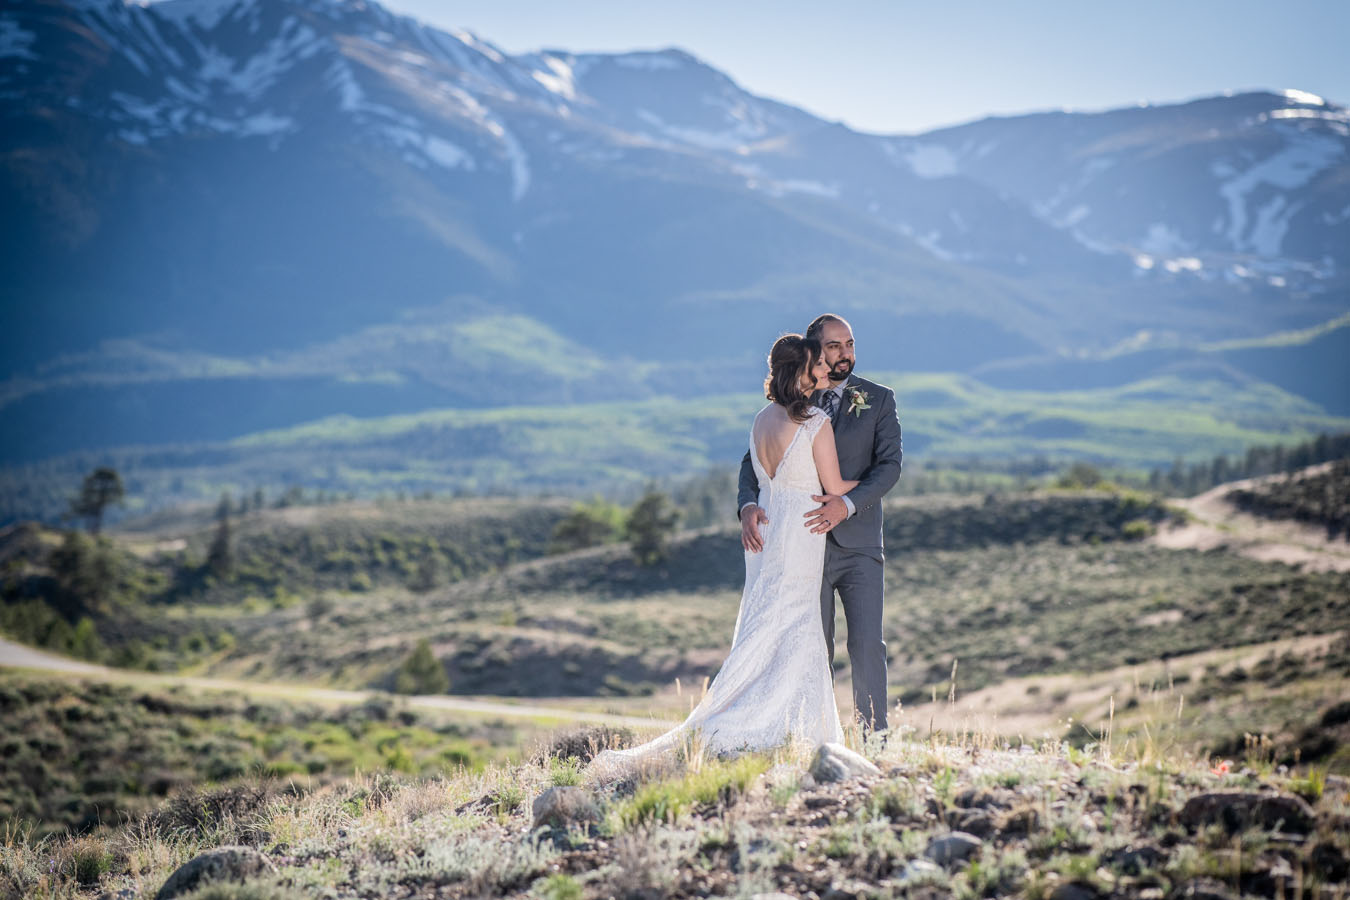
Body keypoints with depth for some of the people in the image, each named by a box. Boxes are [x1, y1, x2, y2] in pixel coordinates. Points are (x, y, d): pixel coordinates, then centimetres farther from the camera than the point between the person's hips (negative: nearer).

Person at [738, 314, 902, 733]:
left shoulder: (879, 400, 4)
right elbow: (755, 461, 4)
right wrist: (748, 505, -17)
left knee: (867, 645, -8)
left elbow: (890, 465, -6)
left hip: (859, 544, -1)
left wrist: (848, 503, -22)